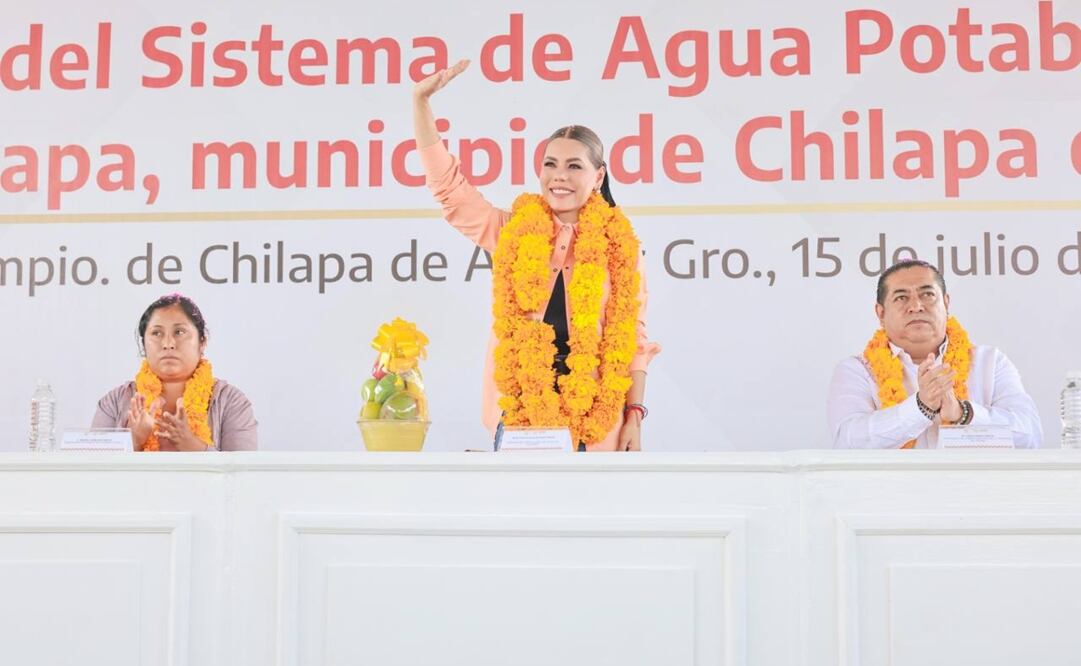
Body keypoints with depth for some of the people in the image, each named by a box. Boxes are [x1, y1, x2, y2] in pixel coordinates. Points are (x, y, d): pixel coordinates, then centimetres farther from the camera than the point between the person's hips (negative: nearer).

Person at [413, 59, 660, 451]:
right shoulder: (513, 233, 7)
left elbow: (633, 337, 6)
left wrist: (635, 414, 1)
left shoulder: (620, 244, 5)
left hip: (596, 420, 0)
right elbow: (446, 181, 7)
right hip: (519, 413, 1)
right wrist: (421, 100, 2)